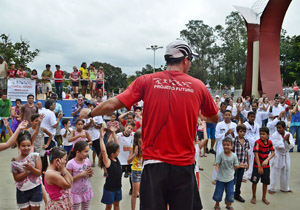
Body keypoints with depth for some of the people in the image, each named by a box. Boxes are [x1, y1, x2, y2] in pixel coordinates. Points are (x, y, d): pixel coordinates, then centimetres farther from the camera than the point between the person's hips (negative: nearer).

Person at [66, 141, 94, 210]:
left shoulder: (87, 160, -5)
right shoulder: (71, 164, -21)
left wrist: (90, 173, -14)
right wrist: (81, 174, -27)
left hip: (87, 190, 5)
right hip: (76, 192, -5)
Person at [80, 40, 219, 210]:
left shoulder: (148, 81, -1)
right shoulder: (198, 86, 2)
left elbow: (112, 105, -4)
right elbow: (215, 119, 16)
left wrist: (89, 113, 15)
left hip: (154, 163, 0)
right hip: (184, 165, 1)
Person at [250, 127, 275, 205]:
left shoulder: (270, 142, -5)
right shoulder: (257, 142, -18)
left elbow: (272, 153, -10)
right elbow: (256, 154, -23)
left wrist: (267, 160, -30)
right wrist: (259, 166, -28)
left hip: (266, 166, 4)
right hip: (257, 166, -4)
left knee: (265, 182, 12)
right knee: (254, 181, 4)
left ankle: (264, 197, 30)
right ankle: (254, 197, 24)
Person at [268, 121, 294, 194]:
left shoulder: (289, 134, -3)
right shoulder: (274, 135, -11)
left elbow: (292, 145, -12)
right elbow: (276, 145, -22)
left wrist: (288, 141, -32)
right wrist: (284, 139, -29)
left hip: (286, 156, 4)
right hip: (277, 156, -4)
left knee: (286, 172, 15)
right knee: (275, 173, 0)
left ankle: (285, 188, 34)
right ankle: (271, 188, 13)